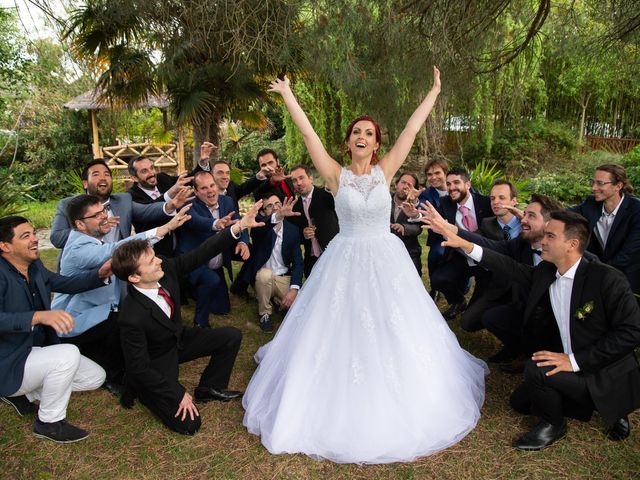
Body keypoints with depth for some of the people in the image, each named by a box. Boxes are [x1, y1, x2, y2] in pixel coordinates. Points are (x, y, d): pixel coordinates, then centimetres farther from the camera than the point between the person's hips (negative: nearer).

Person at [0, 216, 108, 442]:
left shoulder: (34, 266, 1)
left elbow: (65, 283, 9)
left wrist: (100, 274, -9)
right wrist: (40, 316, -51)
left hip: (38, 350, 8)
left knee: (96, 377, 3)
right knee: (68, 354, -31)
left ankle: (23, 393, 15)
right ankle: (50, 422, -8)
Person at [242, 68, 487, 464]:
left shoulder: (385, 171, 0)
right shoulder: (336, 175, -4)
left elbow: (411, 130, 0)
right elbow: (309, 134, -6)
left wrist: (434, 92, 2)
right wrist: (287, 95, -4)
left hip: (387, 262, 1)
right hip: (346, 263, -1)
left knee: (393, 336, 9)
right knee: (340, 335, 6)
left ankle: (392, 412, 32)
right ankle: (343, 413, 28)